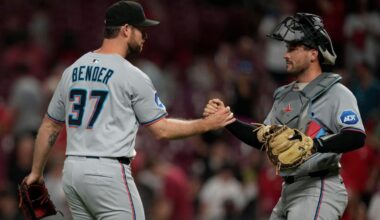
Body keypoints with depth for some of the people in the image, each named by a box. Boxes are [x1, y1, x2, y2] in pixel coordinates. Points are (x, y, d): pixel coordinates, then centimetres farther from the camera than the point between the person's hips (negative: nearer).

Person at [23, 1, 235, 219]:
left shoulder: (72, 70, 12)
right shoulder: (131, 75, -8)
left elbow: (49, 126, 17)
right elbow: (162, 129, -5)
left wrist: (36, 172, 26)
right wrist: (208, 124, 4)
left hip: (71, 170, 7)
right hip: (108, 172, -7)